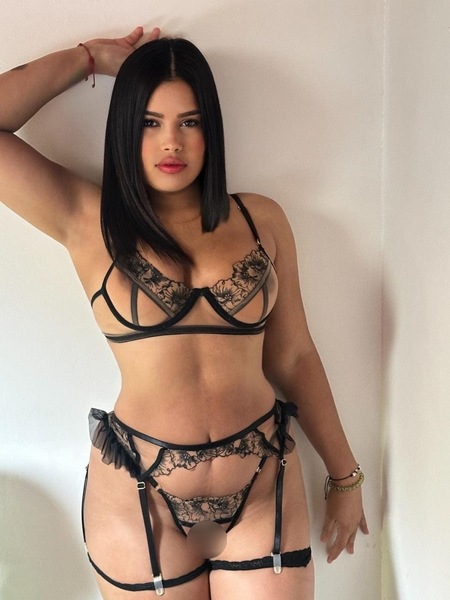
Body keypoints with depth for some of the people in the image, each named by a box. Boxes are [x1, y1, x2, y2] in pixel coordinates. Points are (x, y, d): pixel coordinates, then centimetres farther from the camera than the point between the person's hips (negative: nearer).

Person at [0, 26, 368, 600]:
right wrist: (91, 57, 3)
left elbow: (294, 356, 6)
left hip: (266, 491, 2)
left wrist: (343, 473, 10)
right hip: (139, 498, -1)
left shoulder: (261, 218, 2)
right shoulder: (87, 221, -1)